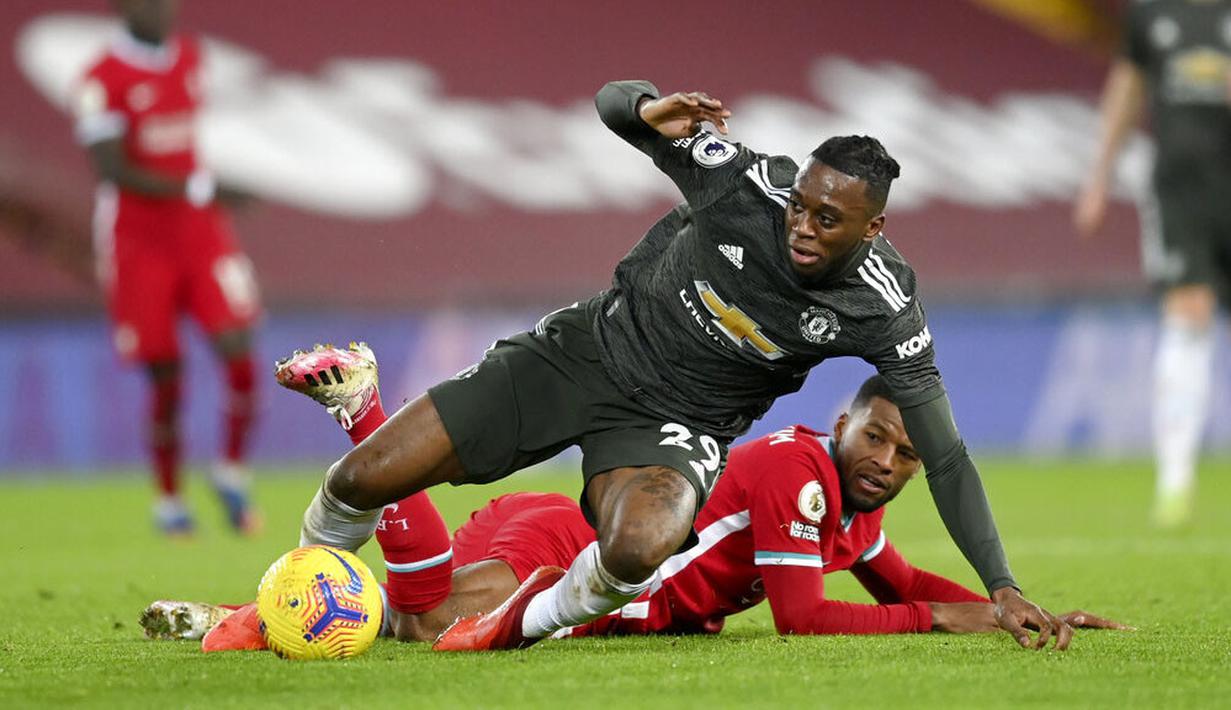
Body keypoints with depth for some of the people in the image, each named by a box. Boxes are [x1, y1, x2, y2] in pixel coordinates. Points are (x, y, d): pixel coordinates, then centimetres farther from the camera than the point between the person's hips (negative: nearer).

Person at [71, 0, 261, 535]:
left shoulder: (190, 58, 7)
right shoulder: (103, 82, -13)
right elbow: (112, 170, -18)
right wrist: (196, 188, -21)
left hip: (199, 230, 5)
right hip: (138, 243, -5)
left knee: (238, 353, -10)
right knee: (166, 377, 0)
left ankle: (232, 472, 10)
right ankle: (168, 500, 18)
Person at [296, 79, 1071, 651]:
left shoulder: (884, 310, -20)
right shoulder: (747, 181, -20)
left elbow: (944, 457, -12)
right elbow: (613, 101, -9)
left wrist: (1003, 587, -18)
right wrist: (653, 110, -34)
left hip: (674, 424, -1)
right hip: (591, 348, 1)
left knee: (640, 551, -39)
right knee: (361, 479, -6)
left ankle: (528, 621, -4)